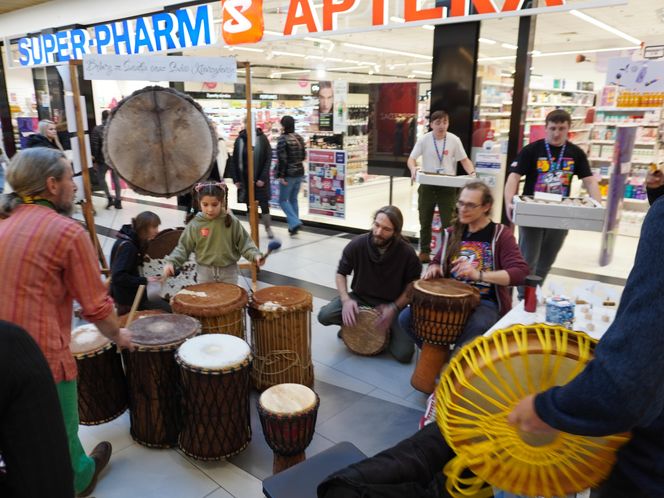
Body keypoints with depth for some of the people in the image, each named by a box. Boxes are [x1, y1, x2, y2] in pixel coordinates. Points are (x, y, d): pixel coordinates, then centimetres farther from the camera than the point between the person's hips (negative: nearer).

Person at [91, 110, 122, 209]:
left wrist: (95, 159, 0)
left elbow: (94, 145, -9)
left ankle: (109, 197, 3)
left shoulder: (97, 129, -8)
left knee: (101, 177, 14)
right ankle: (118, 201, 9)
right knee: (116, 178, 10)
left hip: (103, 158, -3)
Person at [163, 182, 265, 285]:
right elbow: (183, 247, -3)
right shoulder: (195, 225, -8)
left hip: (228, 271, 0)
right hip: (205, 272, 1)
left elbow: (244, 243, -6)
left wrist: (255, 255, -23)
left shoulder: (232, 222, -10)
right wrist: (171, 262, -16)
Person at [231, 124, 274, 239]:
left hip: (260, 179, -2)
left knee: (264, 204, 1)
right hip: (245, 179, 2)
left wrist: (263, 178, -11)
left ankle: (268, 228, 18)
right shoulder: (240, 140, 2)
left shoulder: (262, 138, -4)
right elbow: (235, 160, 5)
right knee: (250, 206, 7)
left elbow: (268, 159, -5)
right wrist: (236, 179, 1)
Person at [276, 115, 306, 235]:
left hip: (288, 174, -6)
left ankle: (294, 222, -12)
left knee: (283, 200, 4)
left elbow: (282, 159, -17)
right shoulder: (299, 138, 6)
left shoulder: (283, 139, -14)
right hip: (300, 172, 7)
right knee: (293, 199, 15)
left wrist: (280, 176, -14)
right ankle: (293, 226, 18)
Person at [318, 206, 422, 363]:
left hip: (392, 304, -1)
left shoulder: (407, 253, -20)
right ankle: (353, 325, 10)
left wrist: (394, 308, -20)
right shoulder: (357, 244, -17)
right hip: (360, 298, 2)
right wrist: (346, 299, -19)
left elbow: (413, 286, -6)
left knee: (404, 354, -17)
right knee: (324, 315, -23)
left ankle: (385, 331, 15)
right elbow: (341, 273, -2)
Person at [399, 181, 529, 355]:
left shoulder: (501, 234, -6)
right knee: (406, 318, -14)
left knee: (476, 327, -38)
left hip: (485, 303, -5)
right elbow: (438, 261, 22)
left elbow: (520, 272, -18)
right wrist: (433, 268, -4)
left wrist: (478, 275, -30)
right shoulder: (453, 232, 10)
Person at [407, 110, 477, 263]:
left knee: (448, 222, 0)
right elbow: (411, 159, -4)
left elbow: (464, 160, 1)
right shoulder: (424, 140, -4)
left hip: (448, 186, -1)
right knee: (425, 222, 11)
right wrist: (413, 168, -28)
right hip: (427, 185, 1)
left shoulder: (454, 140, -3)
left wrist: (472, 173, -18)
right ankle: (424, 252, 24)